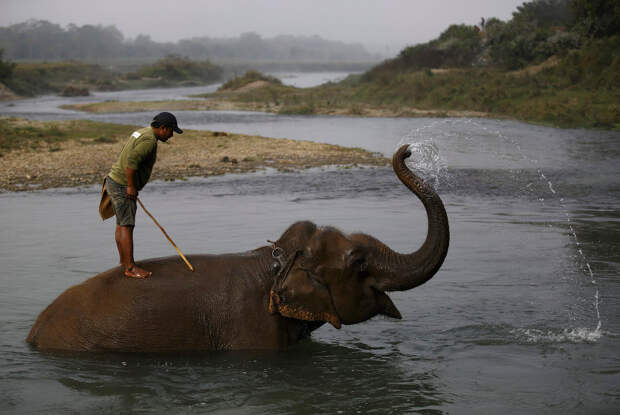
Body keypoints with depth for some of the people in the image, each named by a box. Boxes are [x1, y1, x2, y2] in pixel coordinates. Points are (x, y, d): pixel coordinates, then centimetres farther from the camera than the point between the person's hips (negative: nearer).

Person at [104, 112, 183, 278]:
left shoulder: (143, 133, 13)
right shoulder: (149, 140, -19)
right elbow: (131, 161, -29)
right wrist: (131, 187, -22)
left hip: (115, 181, 10)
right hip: (122, 186, -10)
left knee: (122, 224, 17)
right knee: (127, 226, -9)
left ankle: (124, 261, 27)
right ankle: (130, 268, -8)